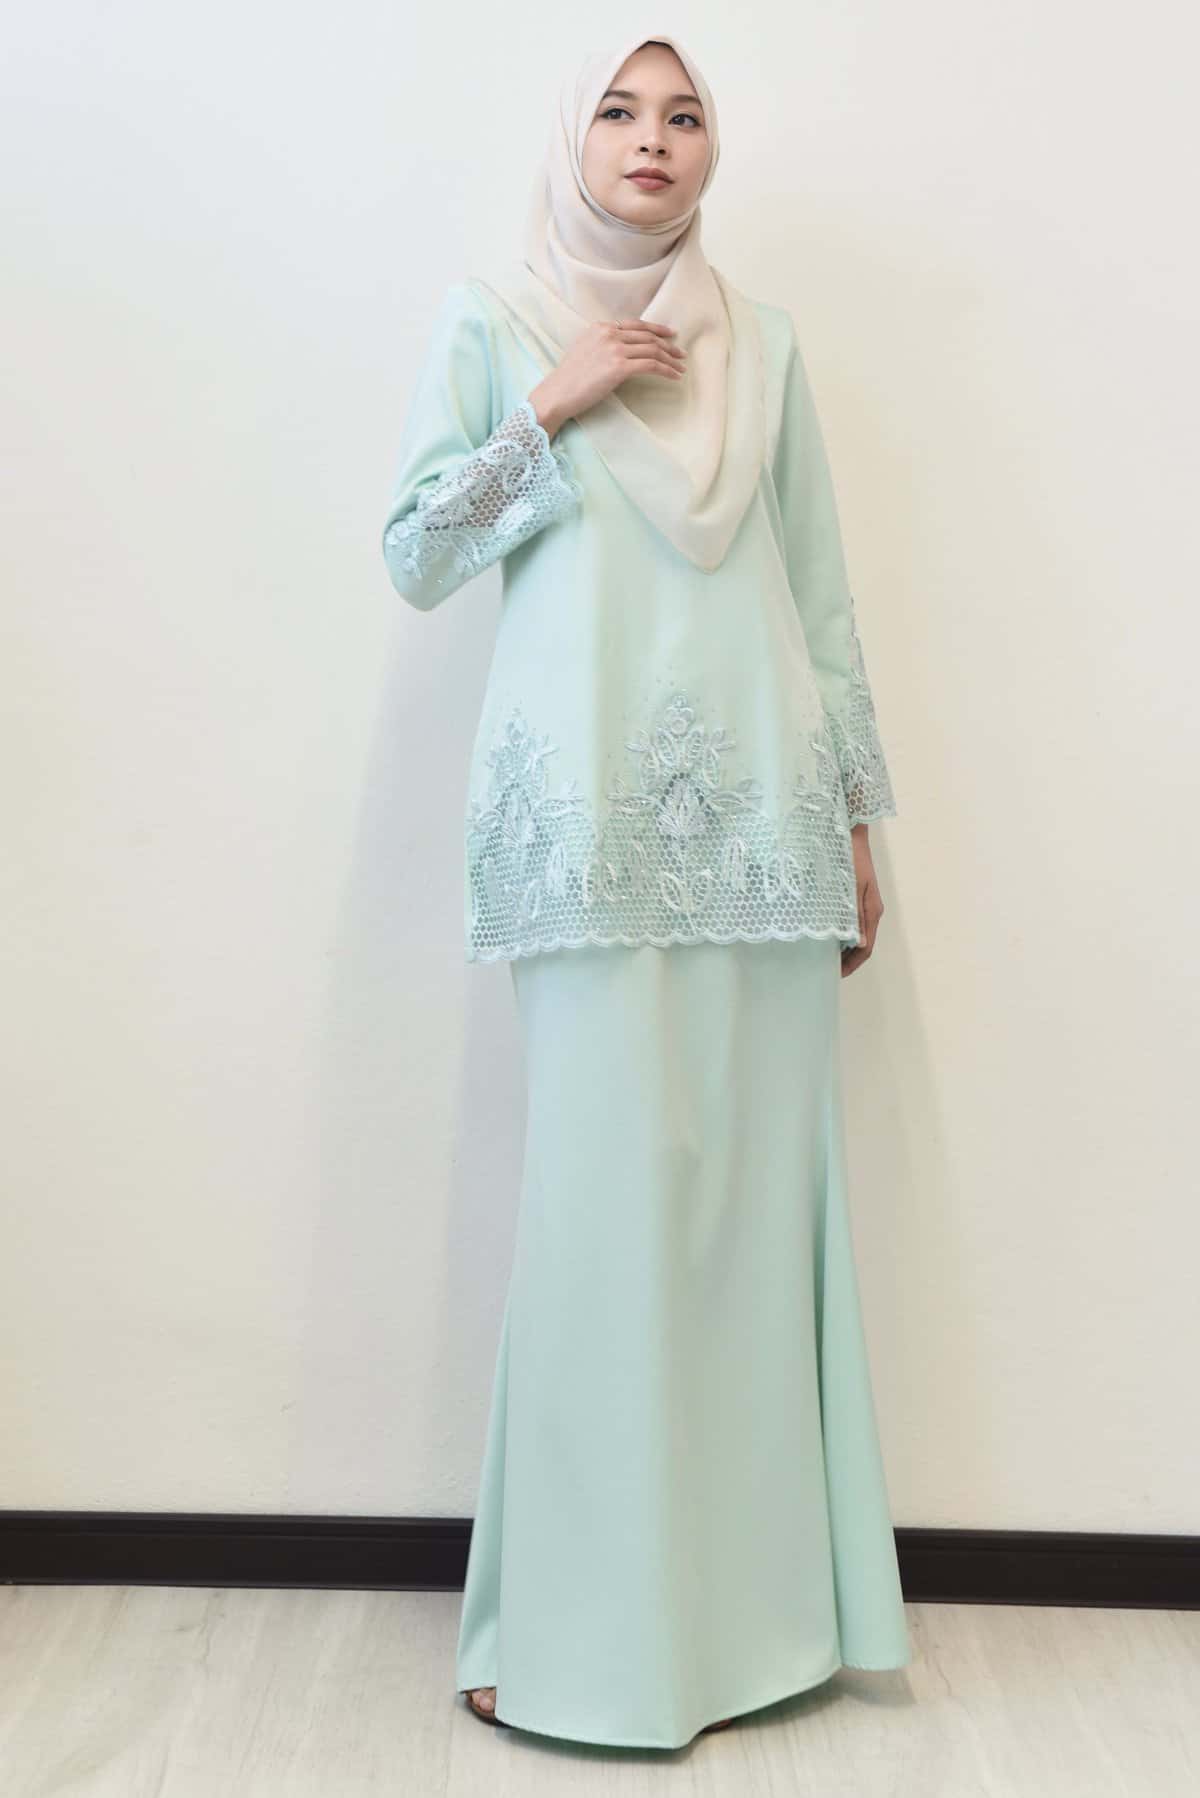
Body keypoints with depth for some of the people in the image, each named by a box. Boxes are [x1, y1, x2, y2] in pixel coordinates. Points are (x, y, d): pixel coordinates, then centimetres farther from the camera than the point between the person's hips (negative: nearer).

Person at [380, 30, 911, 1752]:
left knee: (766, 1189, 3)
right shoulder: (492, 319, 10)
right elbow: (413, 557, 4)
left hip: (764, 809, 3)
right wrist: (551, 409, -6)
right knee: (608, 1192, -6)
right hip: (590, 817, -3)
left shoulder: (762, 340, 17)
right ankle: (584, 1625, 10)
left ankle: (758, 1594, 18)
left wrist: (862, 815, 10)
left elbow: (820, 589, 14)